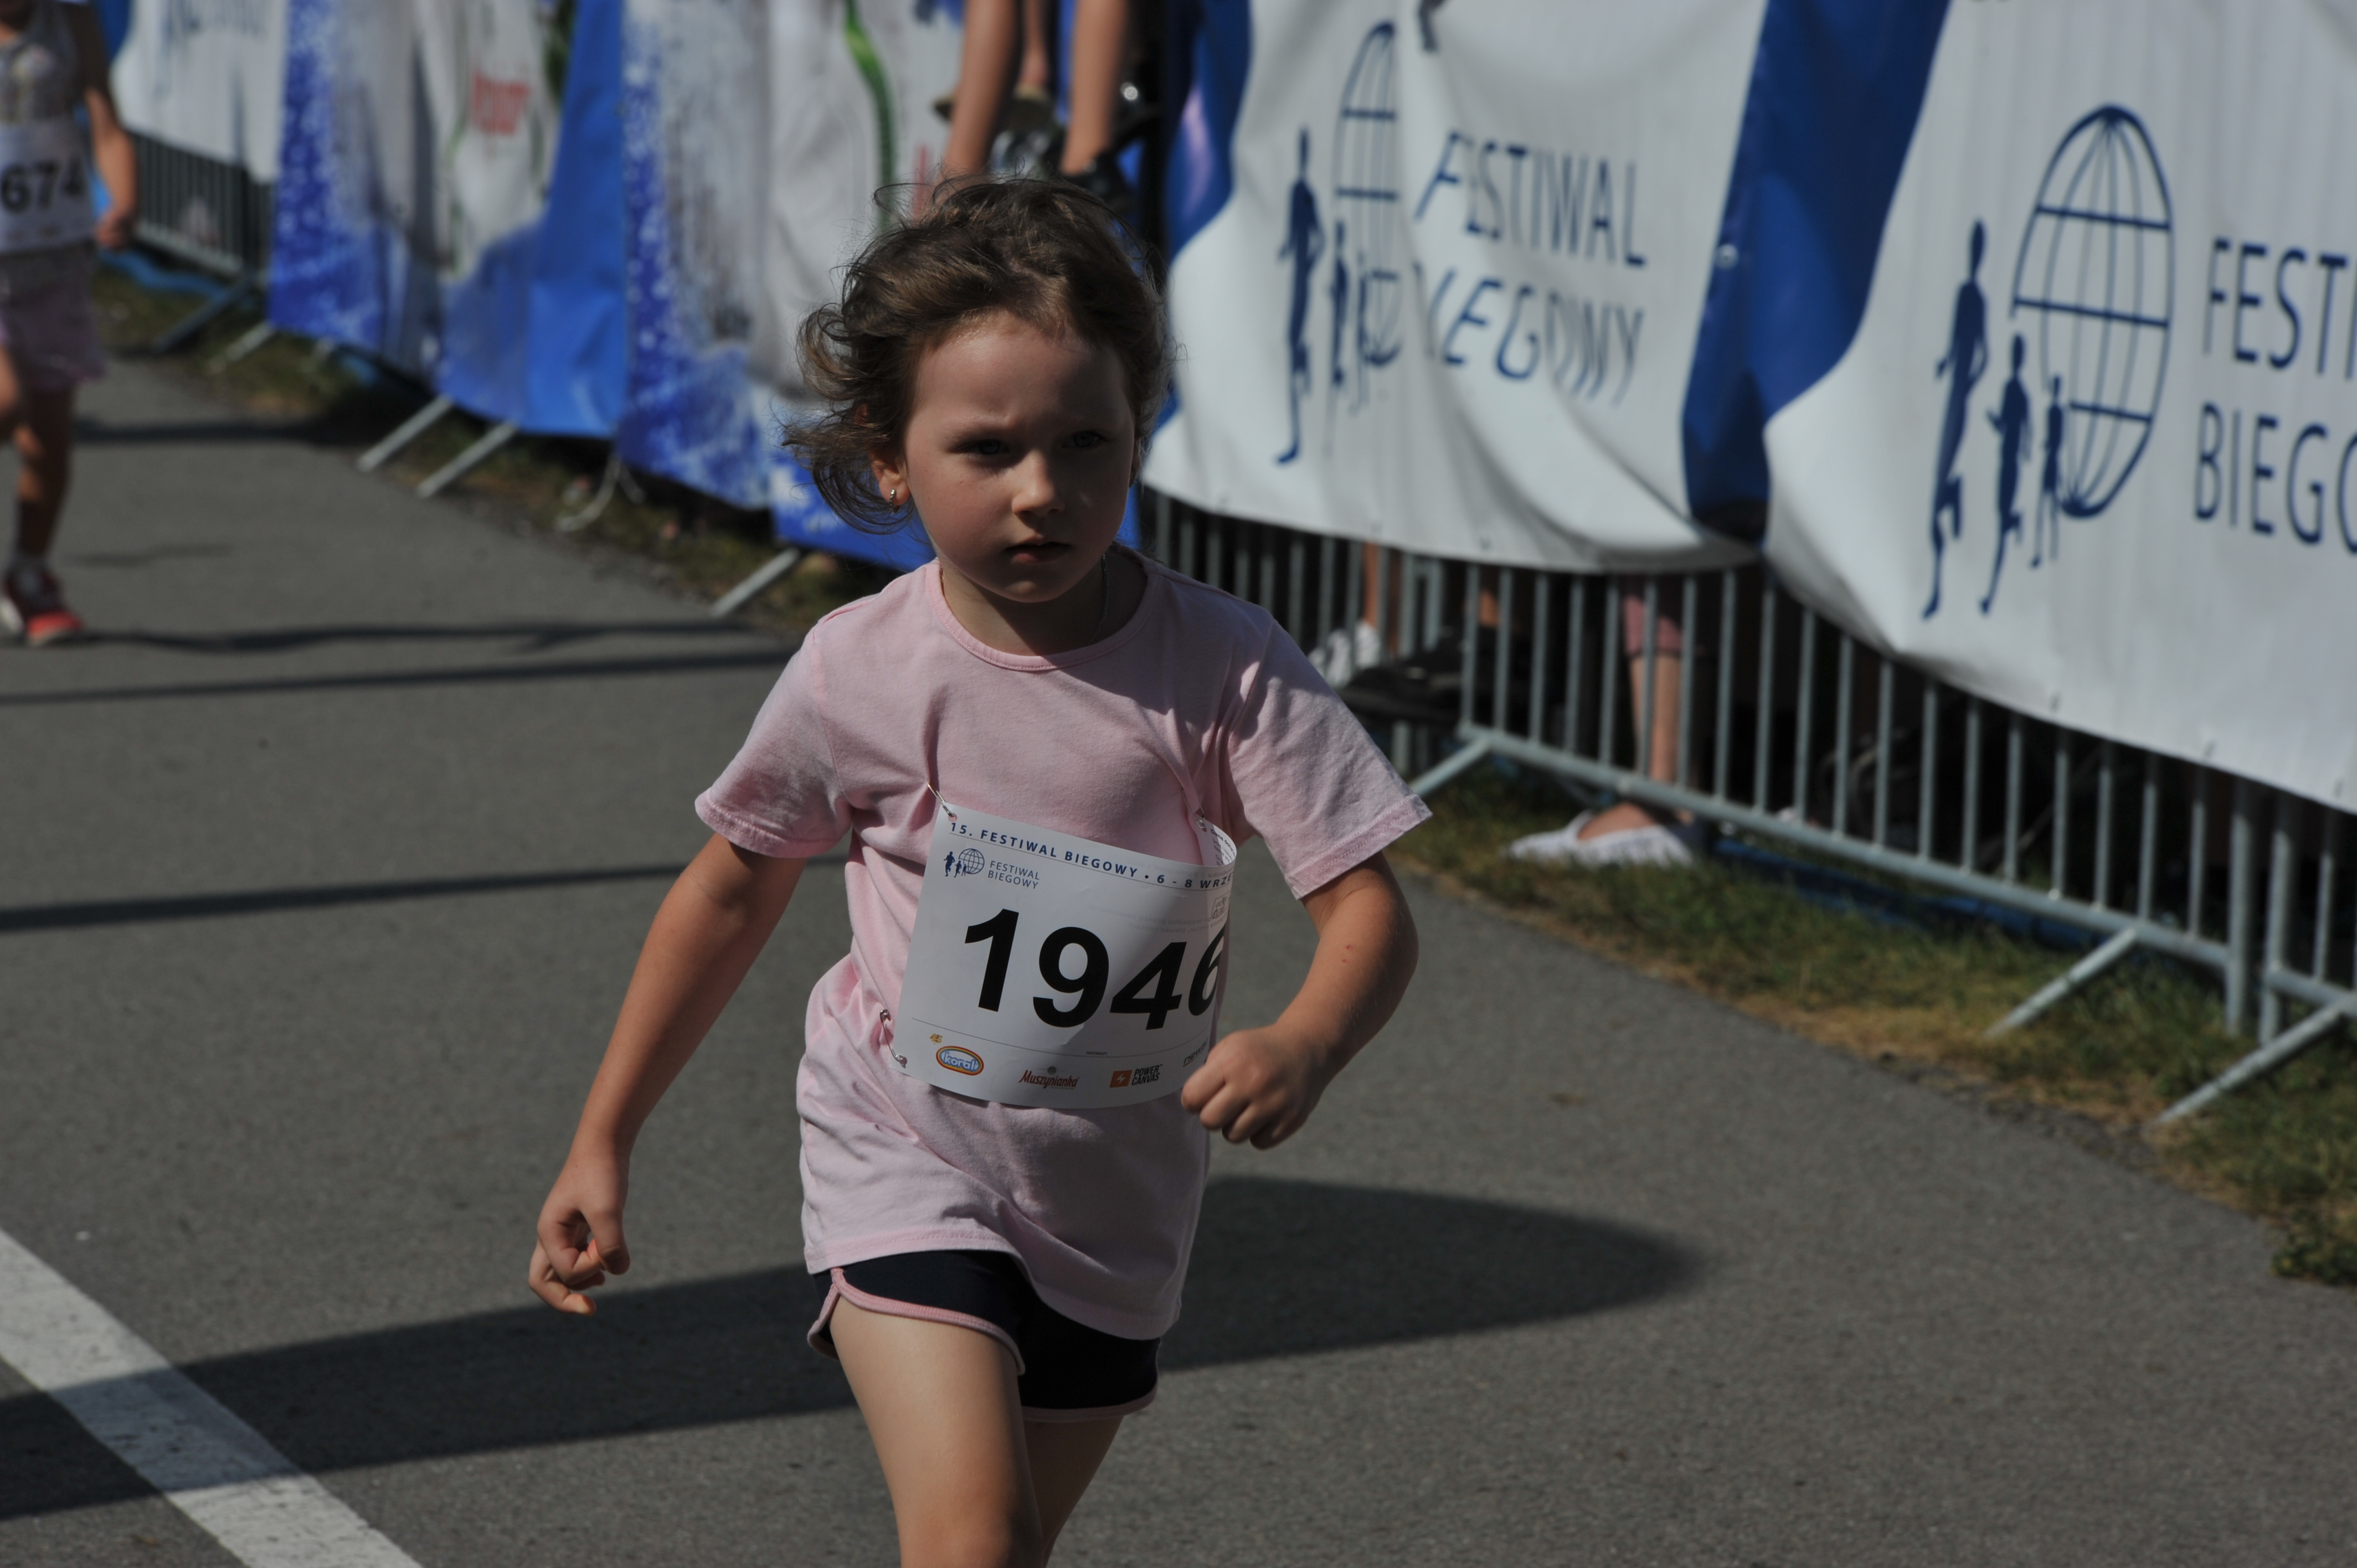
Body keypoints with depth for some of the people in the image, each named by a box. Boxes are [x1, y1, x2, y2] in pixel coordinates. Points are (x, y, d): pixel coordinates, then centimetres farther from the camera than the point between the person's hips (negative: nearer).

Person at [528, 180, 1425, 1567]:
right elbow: (736, 891, 3)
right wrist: (604, 1144, 6)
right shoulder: (863, 672, -13)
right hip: (905, 1158, -2)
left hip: (1116, 1203, 2)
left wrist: (1306, 1046, -43)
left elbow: (1369, 908, -20)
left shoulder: (1226, 672, -17)